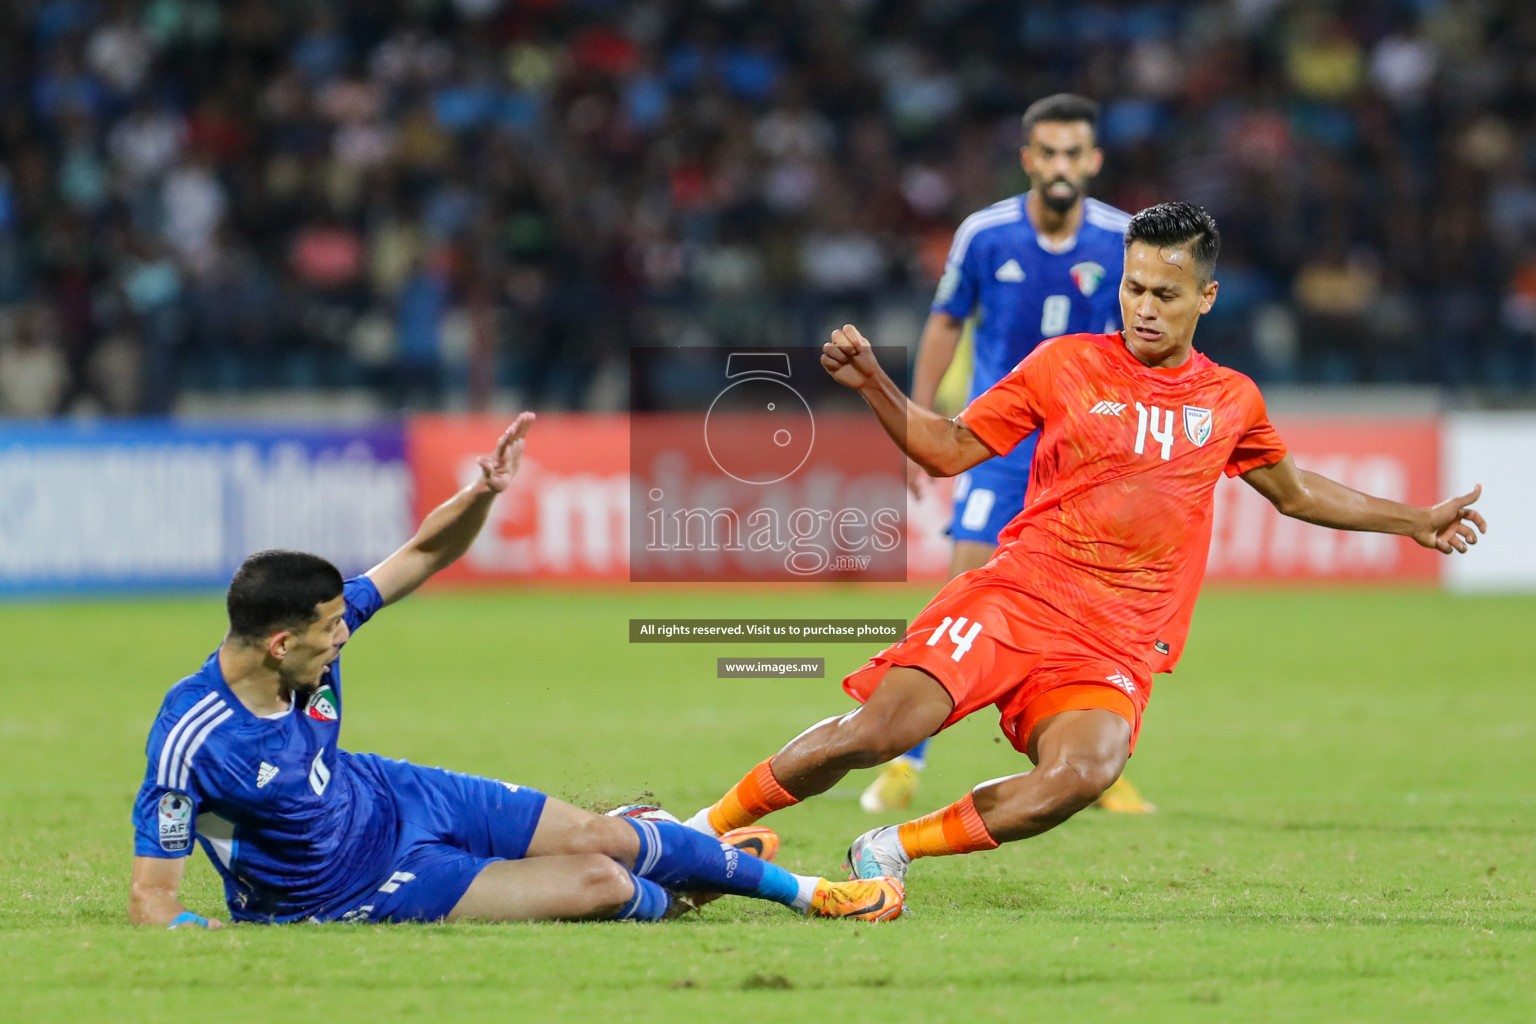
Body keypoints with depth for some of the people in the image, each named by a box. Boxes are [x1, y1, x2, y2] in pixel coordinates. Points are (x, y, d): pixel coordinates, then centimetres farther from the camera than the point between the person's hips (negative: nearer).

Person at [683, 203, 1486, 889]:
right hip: (1015, 594, -2)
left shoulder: (1231, 401, 15)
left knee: (1085, 769, -30)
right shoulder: (1067, 364, 7)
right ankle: (709, 825, -5)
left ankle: (894, 849, -14)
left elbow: (1295, 493, 32)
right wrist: (872, 385, -5)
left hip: (1118, 642, 2)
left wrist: (1414, 522, 33)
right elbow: (951, 450, 10)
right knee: (884, 727, -23)